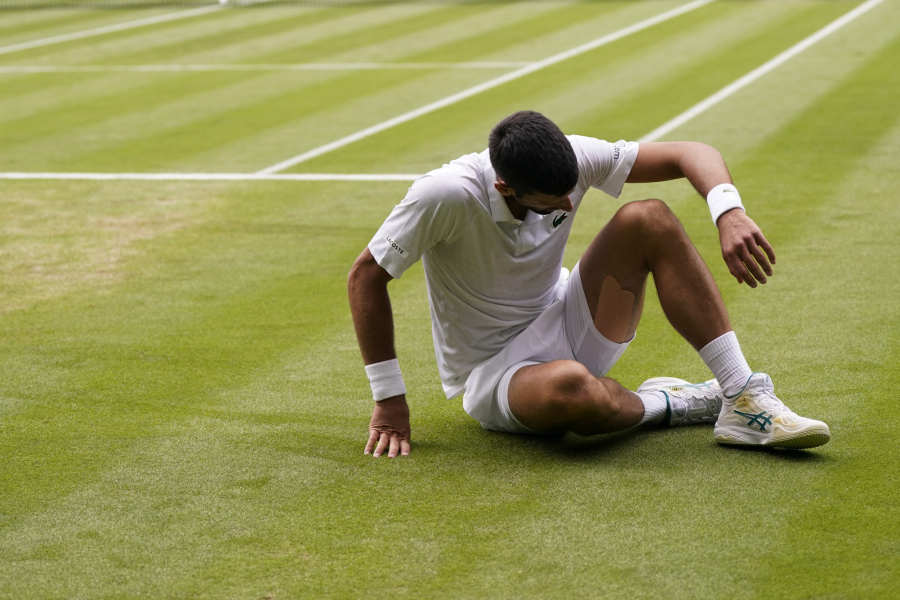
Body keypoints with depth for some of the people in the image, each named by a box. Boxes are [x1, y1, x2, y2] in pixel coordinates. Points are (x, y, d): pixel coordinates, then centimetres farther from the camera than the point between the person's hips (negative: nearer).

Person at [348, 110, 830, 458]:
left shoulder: (568, 160, -15)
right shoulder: (446, 195, -29)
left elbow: (691, 154, -12)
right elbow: (366, 276, -18)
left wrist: (729, 214, -33)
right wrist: (389, 401, -17)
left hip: (565, 329, 5)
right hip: (492, 372, -5)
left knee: (649, 220, -21)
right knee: (570, 387, -43)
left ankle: (744, 400, -21)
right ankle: (667, 404, -8)